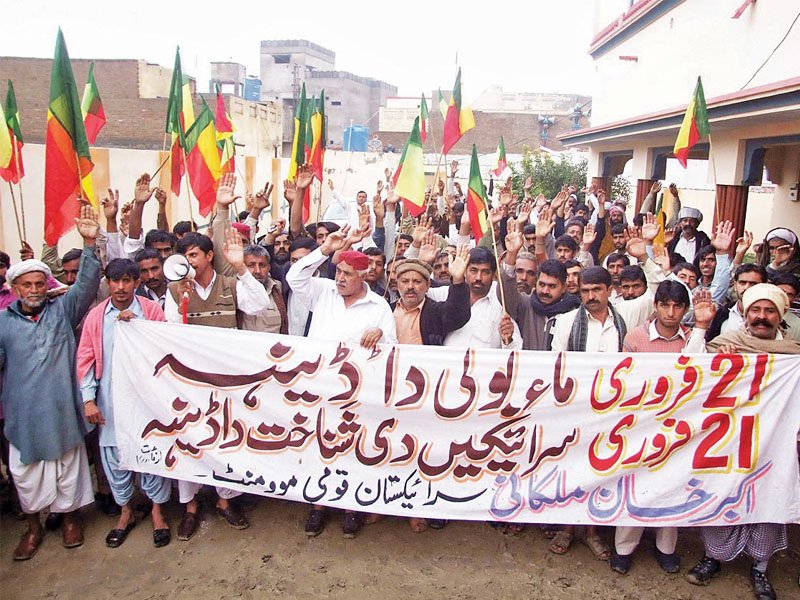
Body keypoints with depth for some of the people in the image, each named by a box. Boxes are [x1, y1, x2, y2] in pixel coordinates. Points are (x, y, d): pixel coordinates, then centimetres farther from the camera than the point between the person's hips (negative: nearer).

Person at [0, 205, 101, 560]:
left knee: (67, 467, 13)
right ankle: (33, 527, 33)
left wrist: (89, 243, -25)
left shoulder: (62, 311, 0)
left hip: (61, 410, 0)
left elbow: (87, 284, -12)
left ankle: (69, 517, 34)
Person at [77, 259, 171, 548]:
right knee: (114, 455, 11)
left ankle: (157, 510, 25)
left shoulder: (152, 310, -3)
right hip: (110, 399, 2)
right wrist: (88, 399, -2)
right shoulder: (96, 316, 1)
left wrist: (136, 326, -18)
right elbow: (86, 359, 3)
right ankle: (126, 511, 31)